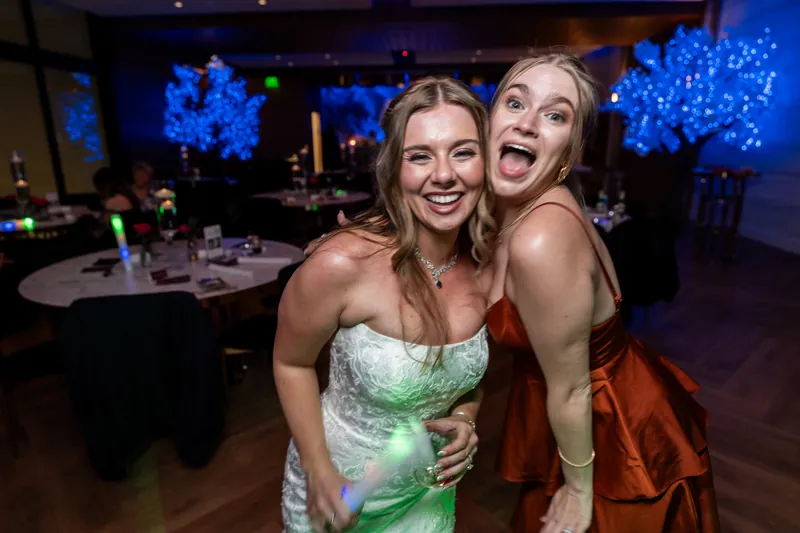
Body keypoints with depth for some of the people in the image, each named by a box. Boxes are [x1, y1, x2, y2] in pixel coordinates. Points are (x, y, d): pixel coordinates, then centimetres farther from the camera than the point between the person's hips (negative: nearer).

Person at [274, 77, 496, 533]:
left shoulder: (489, 263, -15)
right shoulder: (343, 263, -30)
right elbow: (292, 363, -13)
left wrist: (465, 417, -12)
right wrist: (319, 473, -14)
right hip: (342, 483, -3)